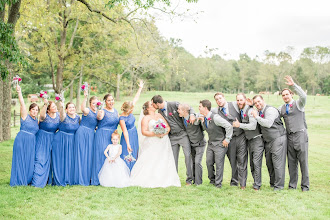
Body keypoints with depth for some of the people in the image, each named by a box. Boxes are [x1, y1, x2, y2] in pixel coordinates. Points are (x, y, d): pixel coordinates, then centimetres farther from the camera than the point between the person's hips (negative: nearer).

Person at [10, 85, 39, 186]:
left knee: (30, 161, 7)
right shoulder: (25, 116, -2)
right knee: (20, 160, -1)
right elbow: (22, 104, -14)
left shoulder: (36, 120, 14)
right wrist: (19, 93, -27)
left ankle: (28, 180, 17)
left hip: (32, 143, 6)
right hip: (22, 140, -6)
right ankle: (19, 181, 8)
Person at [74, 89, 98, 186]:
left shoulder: (97, 113, 14)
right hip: (82, 134, -7)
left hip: (91, 135, 7)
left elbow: (98, 123, 25)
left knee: (89, 155, 9)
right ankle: (81, 178, 2)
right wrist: (85, 97, -47)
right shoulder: (87, 111, -9)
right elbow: (83, 108, -33)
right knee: (82, 155, -4)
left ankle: (88, 177, 17)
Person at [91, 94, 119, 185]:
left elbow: (118, 122, 23)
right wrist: (99, 115, -51)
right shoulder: (103, 111, -10)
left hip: (113, 136, 7)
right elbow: (99, 117, -32)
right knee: (102, 156, -6)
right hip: (102, 136, -7)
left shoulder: (115, 111, 11)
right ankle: (99, 179, 2)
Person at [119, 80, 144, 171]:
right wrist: (128, 144, -28)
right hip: (128, 136, -8)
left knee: (134, 156, 15)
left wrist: (140, 88, 4)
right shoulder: (122, 119, -23)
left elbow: (136, 98, 2)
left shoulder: (130, 112, -5)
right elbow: (125, 132, -25)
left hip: (134, 134, 8)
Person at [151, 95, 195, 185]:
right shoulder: (159, 112, 6)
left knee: (188, 155, -9)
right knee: (173, 158, 4)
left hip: (183, 134, -5)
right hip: (173, 137, 5)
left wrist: (192, 115, -24)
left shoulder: (174, 104, -11)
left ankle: (189, 179, 0)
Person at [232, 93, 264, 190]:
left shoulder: (250, 111, -15)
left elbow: (253, 126, -24)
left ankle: (257, 186, -5)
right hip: (249, 141, 8)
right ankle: (256, 182, 19)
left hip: (257, 140, -8)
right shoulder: (241, 111, 11)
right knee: (252, 164, 10)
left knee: (256, 163, -10)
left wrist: (239, 125, -19)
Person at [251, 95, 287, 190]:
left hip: (278, 139, -9)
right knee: (269, 163, 12)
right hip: (268, 141, 9)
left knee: (277, 163, -7)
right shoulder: (259, 113, 14)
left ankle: (279, 186, 0)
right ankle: (272, 183, 25)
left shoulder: (270, 110, -12)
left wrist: (256, 117, -17)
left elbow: (268, 123, -25)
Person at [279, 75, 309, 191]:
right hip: (289, 136, 5)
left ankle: (305, 185, 5)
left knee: (303, 160, -3)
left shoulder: (298, 104, 1)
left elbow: (304, 96, -20)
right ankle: (292, 185, 14)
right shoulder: (282, 108, 16)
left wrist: (293, 84, -23)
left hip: (300, 134, -5)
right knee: (291, 162, 6)